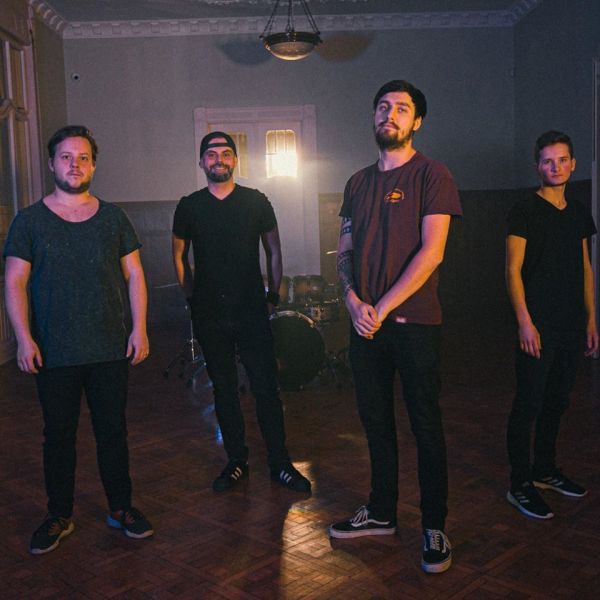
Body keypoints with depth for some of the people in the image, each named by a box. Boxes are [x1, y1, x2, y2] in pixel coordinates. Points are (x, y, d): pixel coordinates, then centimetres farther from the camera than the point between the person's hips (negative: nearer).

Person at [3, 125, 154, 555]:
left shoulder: (112, 217, 6)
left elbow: (134, 275, 6)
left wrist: (140, 329, -2)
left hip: (111, 350, 1)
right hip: (54, 354, -1)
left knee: (113, 431, 10)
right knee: (59, 436, 10)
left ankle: (121, 508, 26)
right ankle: (59, 516, 26)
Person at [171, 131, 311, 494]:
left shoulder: (256, 202, 3)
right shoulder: (189, 206, 5)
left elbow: (274, 251, 10)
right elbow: (179, 255, 15)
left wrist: (273, 294, 6)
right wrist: (193, 295, 9)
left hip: (252, 311, -1)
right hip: (209, 315, 1)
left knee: (266, 387, -1)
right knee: (224, 389, 9)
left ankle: (280, 464, 11)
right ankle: (237, 462, 21)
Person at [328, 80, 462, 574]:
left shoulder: (431, 175, -4)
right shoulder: (359, 182, 14)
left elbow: (431, 252, -13)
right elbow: (345, 251, 12)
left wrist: (382, 309, -15)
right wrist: (353, 301, -6)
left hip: (413, 321, -5)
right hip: (365, 323, 6)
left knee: (426, 425, 3)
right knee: (375, 420, 13)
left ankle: (434, 528, 16)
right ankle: (382, 512, 29)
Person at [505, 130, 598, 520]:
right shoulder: (525, 212, -6)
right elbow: (513, 270, -10)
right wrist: (525, 322, -16)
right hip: (539, 324, -7)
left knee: (557, 402, 15)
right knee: (528, 405, -3)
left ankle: (545, 470, 29)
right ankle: (520, 485, 5)